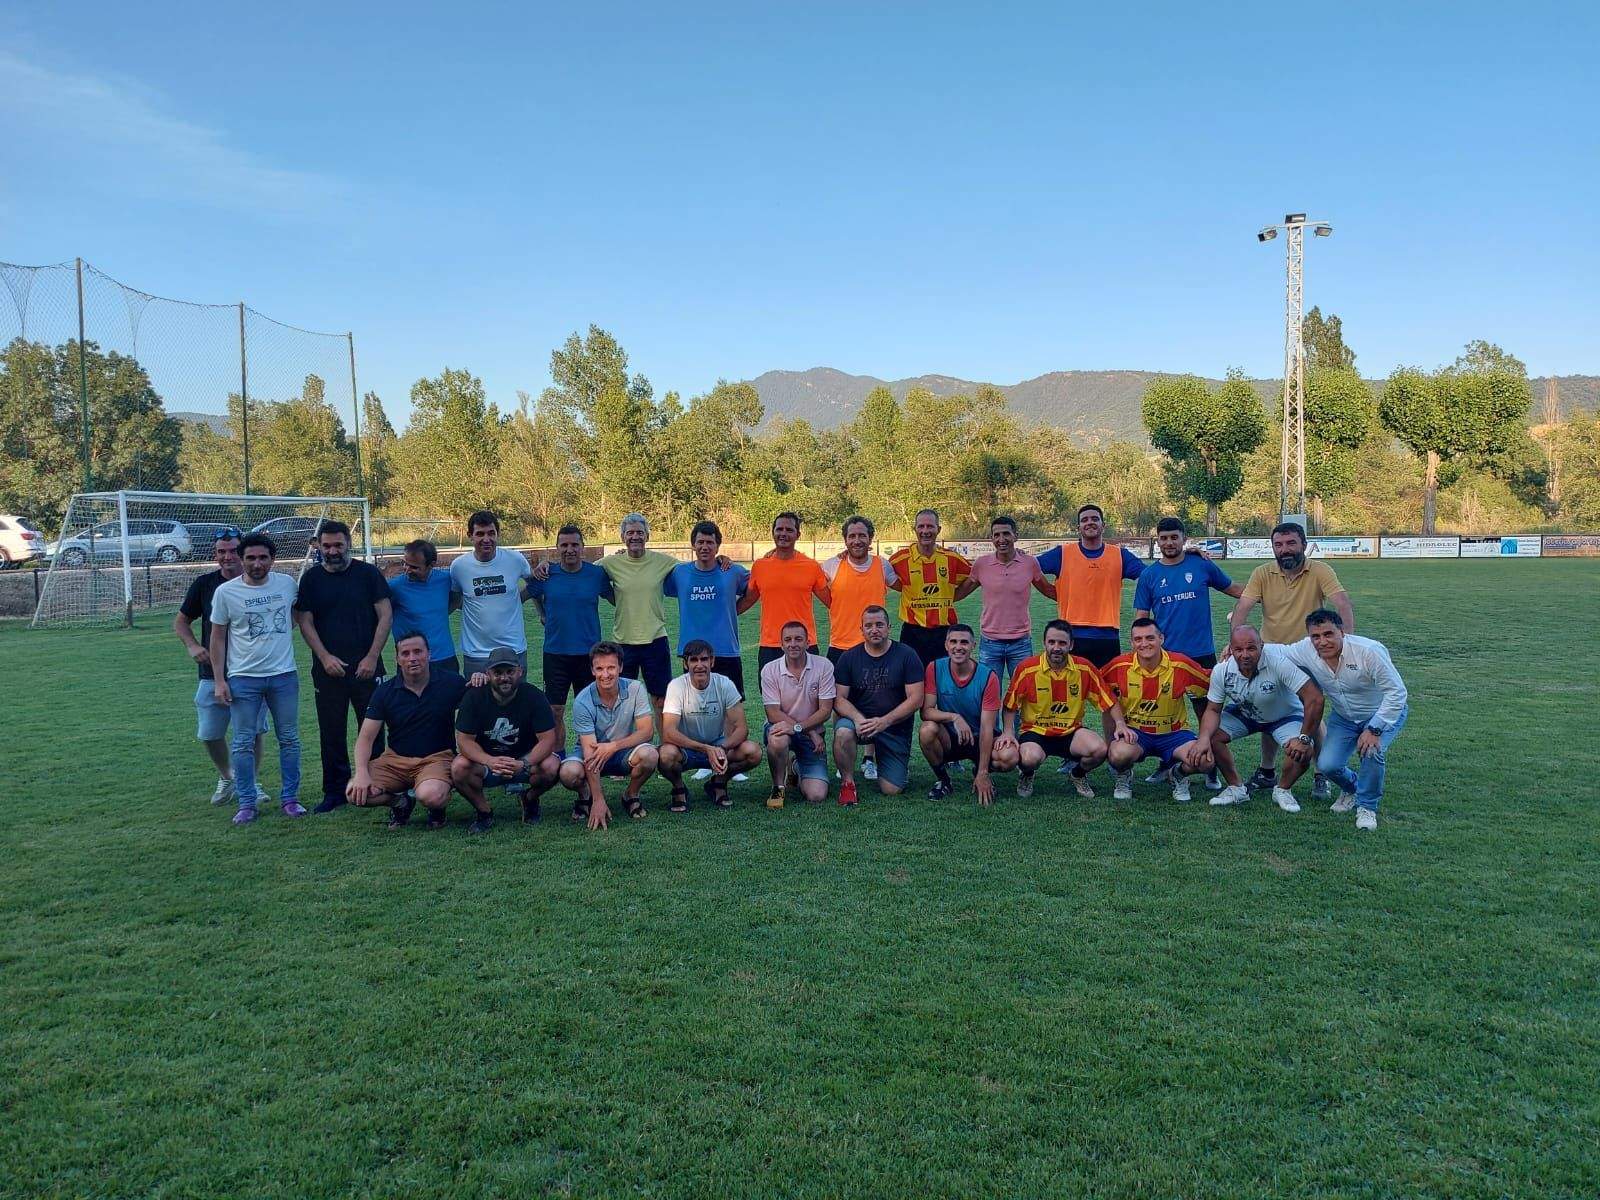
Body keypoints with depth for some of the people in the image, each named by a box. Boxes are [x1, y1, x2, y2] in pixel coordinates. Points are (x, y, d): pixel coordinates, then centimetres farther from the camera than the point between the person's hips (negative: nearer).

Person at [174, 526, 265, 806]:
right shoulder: (204, 584, 2)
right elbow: (181, 620, 13)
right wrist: (192, 646, -5)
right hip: (213, 674, 2)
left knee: (253, 732, 2)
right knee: (209, 734, 5)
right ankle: (226, 777, 30)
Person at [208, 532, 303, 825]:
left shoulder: (287, 584, 1)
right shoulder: (226, 592, -4)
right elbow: (217, 638, 1)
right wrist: (219, 680, -2)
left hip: (284, 675, 2)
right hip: (243, 678, -2)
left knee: (289, 739, 7)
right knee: (243, 743, 1)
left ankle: (290, 798, 17)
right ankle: (247, 803, 11)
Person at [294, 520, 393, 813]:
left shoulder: (368, 573, 1)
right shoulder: (311, 579, 6)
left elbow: (385, 616, -2)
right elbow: (305, 622, 5)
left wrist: (372, 658, -9)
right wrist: (325, 657, -8)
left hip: (367, 667, -1)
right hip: (328, 668, 2)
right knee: (331, 732, 5)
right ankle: (335, 791, 14)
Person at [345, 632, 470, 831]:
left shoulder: (451, 683, -4)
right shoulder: (385, 691, 0)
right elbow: (366, 737, -1)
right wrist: (361, 773, -18)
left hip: (437, 757, -3)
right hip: (395, 758, 3)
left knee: (431, 796, -36)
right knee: (355, 793, -21)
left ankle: (437, 807, 3)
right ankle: (401, 802, 9)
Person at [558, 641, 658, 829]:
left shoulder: (635, 689, -15)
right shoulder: (583, 701, -21)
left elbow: (647, 731, -17)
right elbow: (589, 751, -26)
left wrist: (614, 746, -33)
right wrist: (598, 801, -32)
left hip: (624, 752, 1)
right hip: (593, 753, -1)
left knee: (648, 754, -32)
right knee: (569, 773, -33)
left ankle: (631, 796, 0)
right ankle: (587, 795, 6)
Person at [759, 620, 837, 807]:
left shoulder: (823, 666, -8)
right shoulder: (770, 670, -8)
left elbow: (825, 710, -10)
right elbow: (773, 714, -11)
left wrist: (798, 727, -25)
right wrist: (811, 731, -18)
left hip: (812, 734, 1)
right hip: (783, 729, -1)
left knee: (816, 796, -12)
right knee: (778, 739, -39)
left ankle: (798, 769, 25)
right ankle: (778, 787, -9)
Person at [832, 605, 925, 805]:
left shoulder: (906, 655, -5)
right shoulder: (849, 658, 0)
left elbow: (915, 699, -10)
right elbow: (839, 698, -4)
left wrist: (884, 721, -21)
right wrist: (858, 718, -24)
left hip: (896, 728, -1)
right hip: (860, 720, 1)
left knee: (891, 790, -6)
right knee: (843, 732, -35)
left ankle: (903, 765, 30)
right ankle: (848, 783, -10)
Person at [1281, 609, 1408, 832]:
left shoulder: (1370, 651, -33)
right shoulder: (1306, 650, -20)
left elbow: (1396, 693, -28)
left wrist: (1374, 730, -32)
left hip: (1386, 712, -4)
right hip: (1343, 717, 4)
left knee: (1372, 751, -31)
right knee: (1327, 765, -15)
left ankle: (1367, 806, -4)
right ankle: (1351, 788, 23)